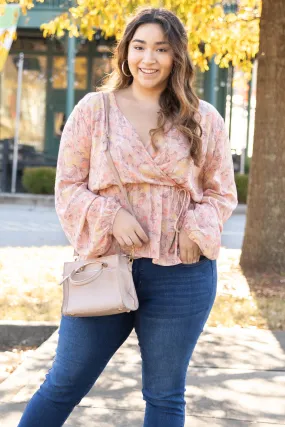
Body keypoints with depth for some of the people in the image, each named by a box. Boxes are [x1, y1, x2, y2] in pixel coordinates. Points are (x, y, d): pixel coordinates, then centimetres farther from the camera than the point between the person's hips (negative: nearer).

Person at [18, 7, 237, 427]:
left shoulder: (204, 119, 4)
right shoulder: (93, 109, 1)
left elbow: (222, 192, 10)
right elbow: (68, 186, 2)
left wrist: (197, 231, -10)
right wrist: (109, 217, -15)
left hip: (181, 275, 1)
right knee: (64, 384, 8)